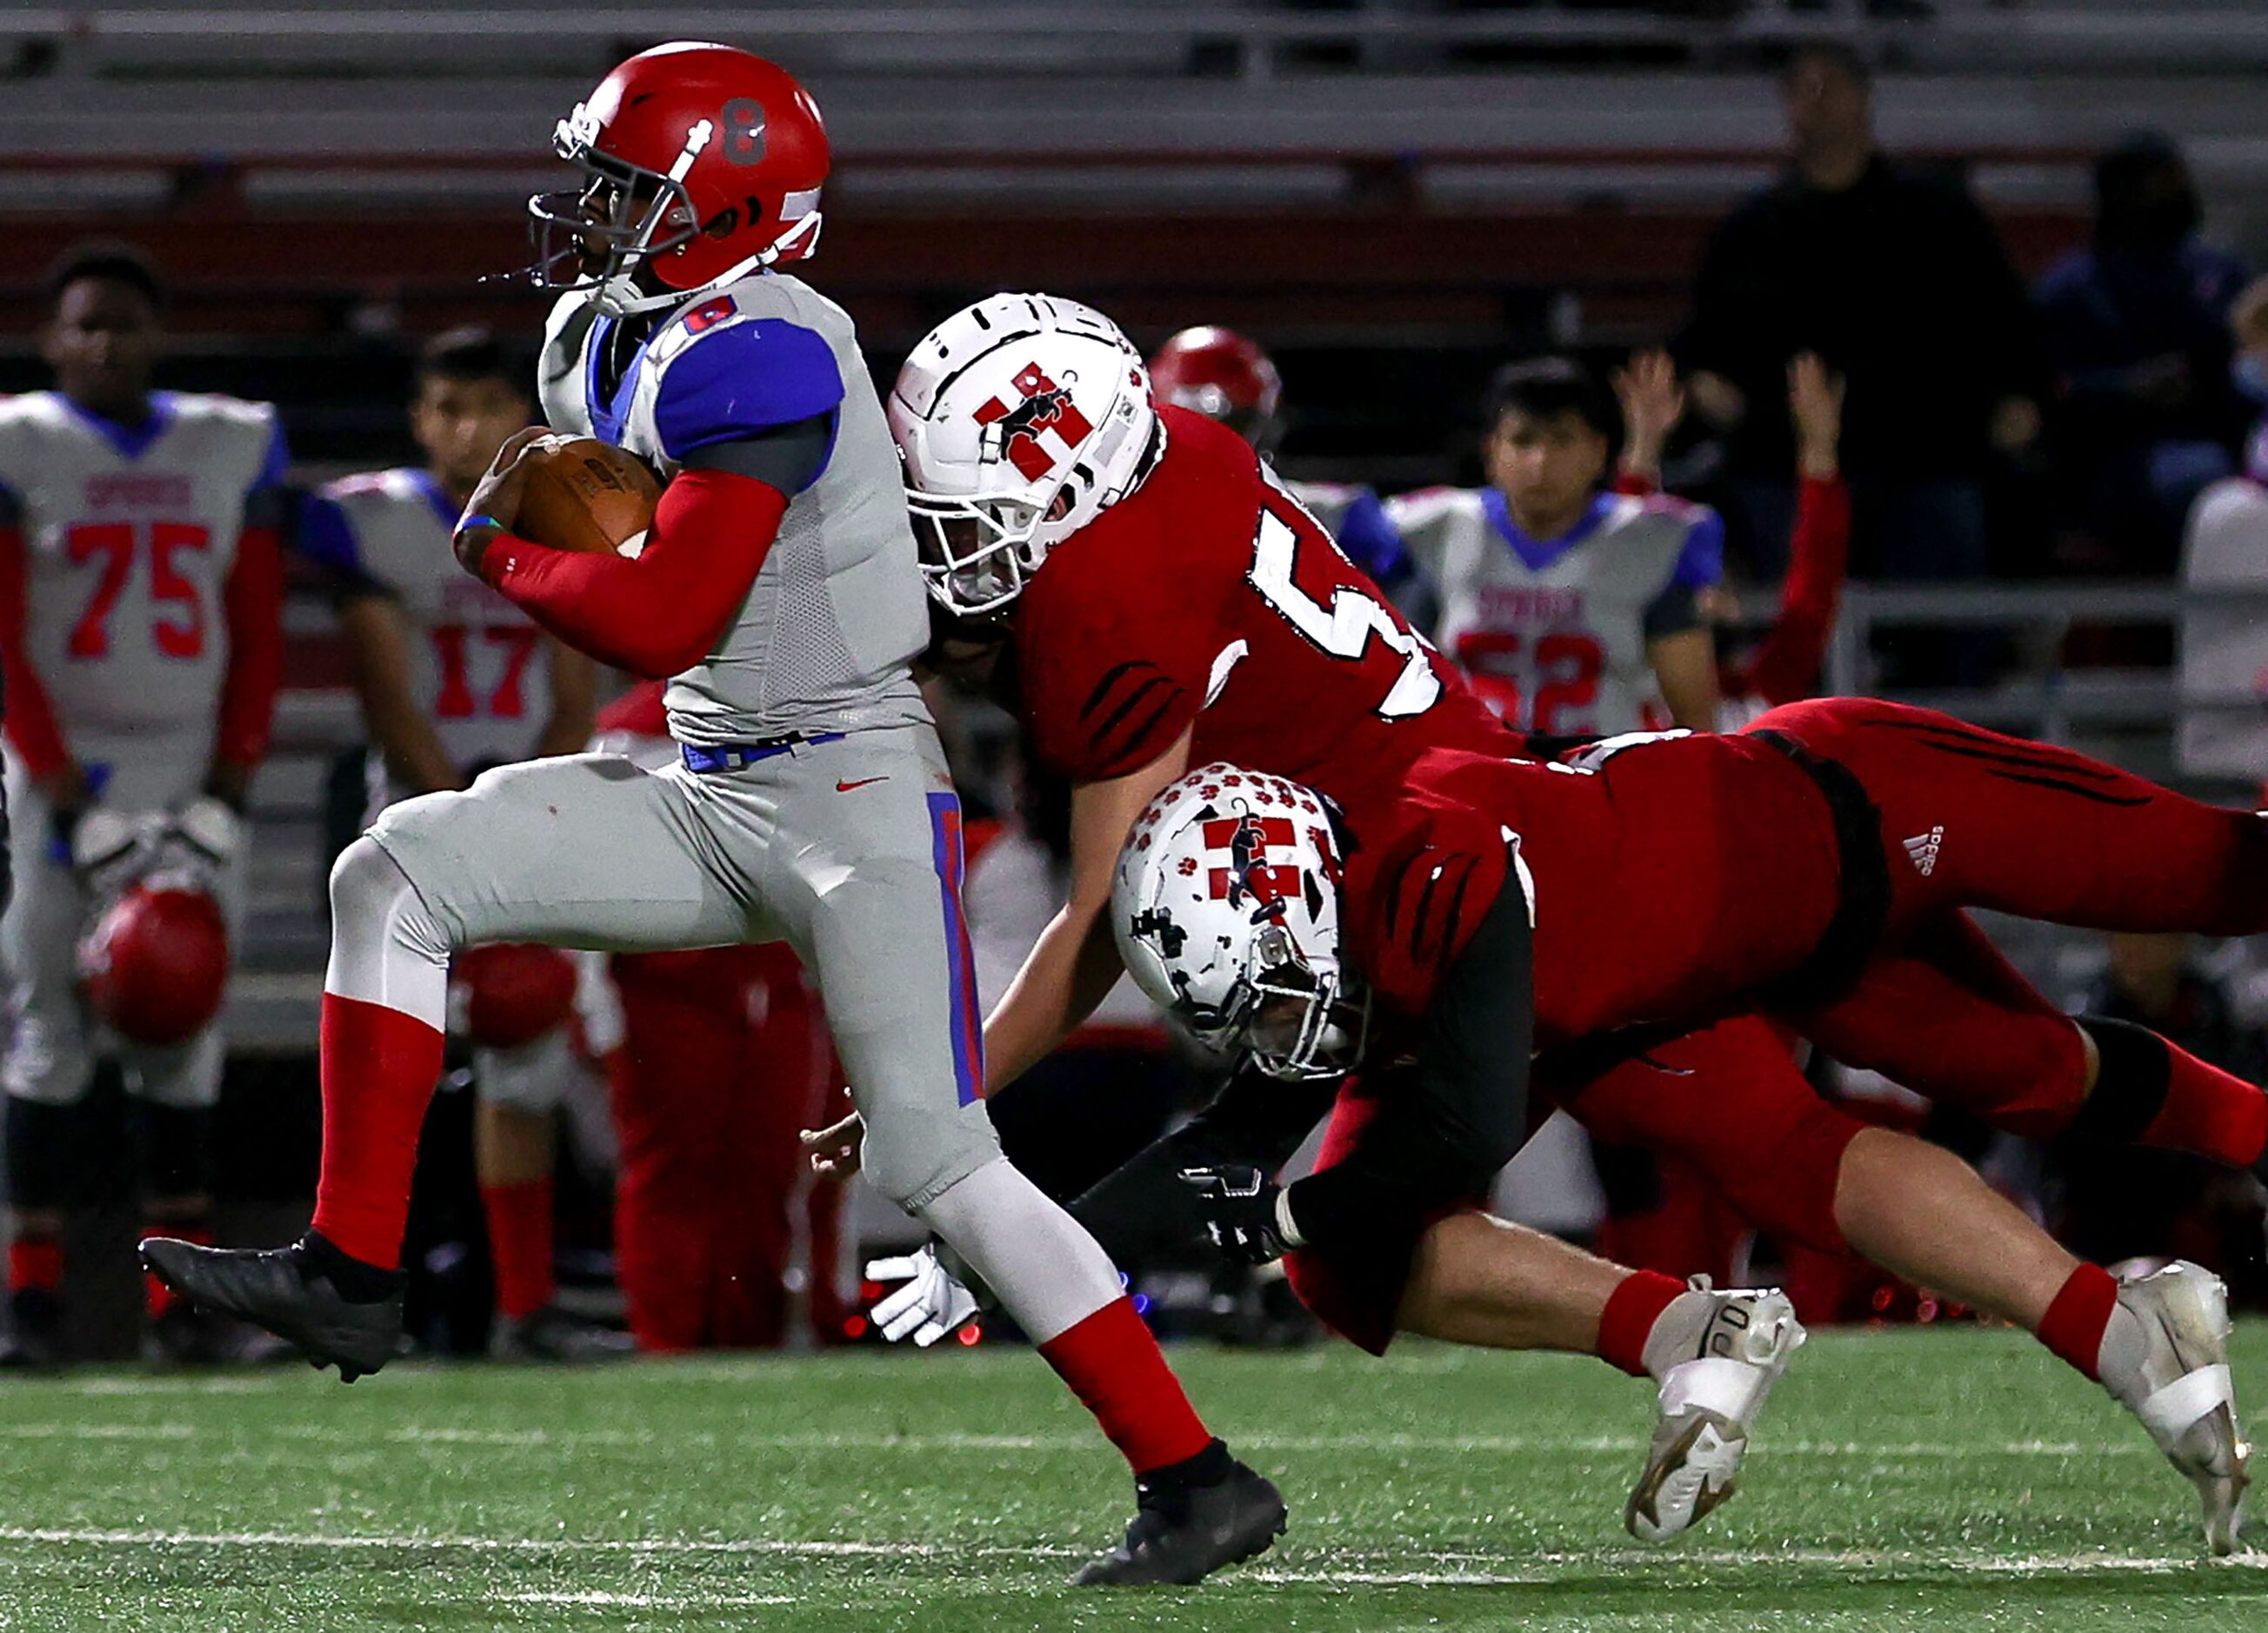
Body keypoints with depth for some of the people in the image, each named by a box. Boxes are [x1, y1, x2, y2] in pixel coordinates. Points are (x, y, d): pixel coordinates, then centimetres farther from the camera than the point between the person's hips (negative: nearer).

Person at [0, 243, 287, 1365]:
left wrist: (227, 789, -3)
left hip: (194, 769, 3)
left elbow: (257, 637, 8)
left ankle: (182, 1301, 4)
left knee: (182, 1033, 1)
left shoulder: (235, 450, 9)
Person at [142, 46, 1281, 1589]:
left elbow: (662, 622, -22)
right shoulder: (607, 347, 10)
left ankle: (1204, 1485, -6)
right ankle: (351, 1276, 0)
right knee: (400, 874, -2)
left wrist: (503, 548, -6)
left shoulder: (753, 356, -19)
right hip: (712, 795, 9)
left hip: (855, 796, -9)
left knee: (938, 1160, -12)